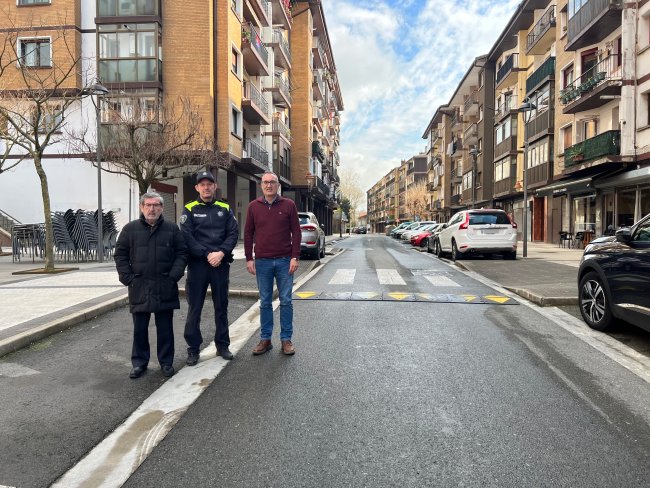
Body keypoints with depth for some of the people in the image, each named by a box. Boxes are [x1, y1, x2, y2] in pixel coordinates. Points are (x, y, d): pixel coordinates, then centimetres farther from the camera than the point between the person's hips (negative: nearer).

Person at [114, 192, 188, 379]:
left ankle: (166, 362, 21)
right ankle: (139, 362, 24)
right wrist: (128, 278, -4)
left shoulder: (172, 229, 4)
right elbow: (120, 255, 5)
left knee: (165, 327, 8)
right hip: (139, 288, 1)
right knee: (139, 328, 10)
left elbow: (182, 253, 3)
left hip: (165, 288, 0)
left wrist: (174, 275, -8)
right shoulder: (130, 229, 5)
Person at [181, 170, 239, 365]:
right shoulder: (189, 210, 3)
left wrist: (221, 252, -14)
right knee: (194, 308, 4)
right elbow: (187, 237, -8)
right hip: (197, 264, -2)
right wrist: (207, 254, -16)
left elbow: (233, 233, 1)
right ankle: (193, 349, 15)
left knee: (221, 307, 11)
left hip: (221, 264, 2)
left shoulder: (225, 209, 9)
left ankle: (222, 345, 23)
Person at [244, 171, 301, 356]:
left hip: (285, 261, -1)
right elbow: (248, 233, 7)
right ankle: (265, 339, 19)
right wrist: (249, 259, 2)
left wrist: (295, 257, -6)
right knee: (265, 302, 9)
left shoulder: (288, 205, 1)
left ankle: (286, 339, 15)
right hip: (262, 261, 1)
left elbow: (296, 232, 0)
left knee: (286, 301, 4)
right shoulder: (253, 206, 5)